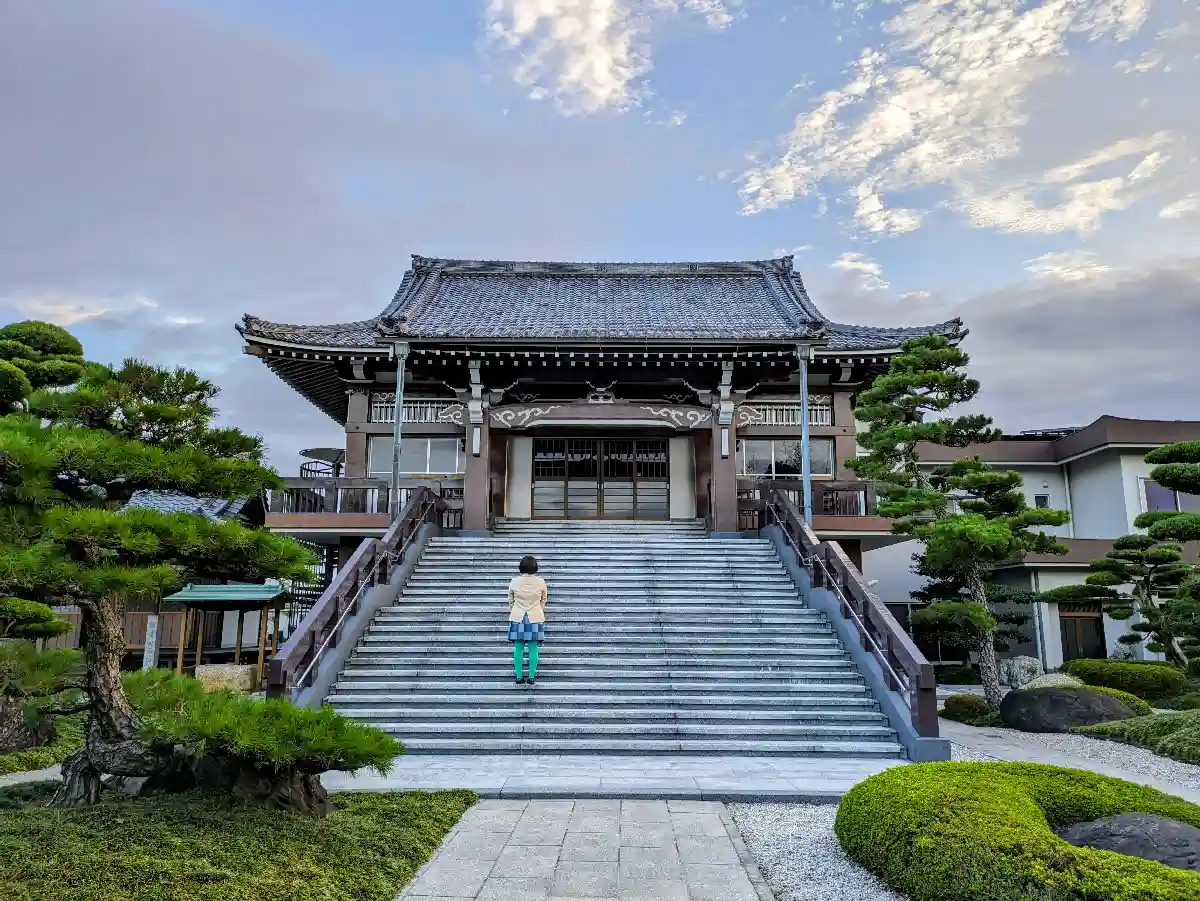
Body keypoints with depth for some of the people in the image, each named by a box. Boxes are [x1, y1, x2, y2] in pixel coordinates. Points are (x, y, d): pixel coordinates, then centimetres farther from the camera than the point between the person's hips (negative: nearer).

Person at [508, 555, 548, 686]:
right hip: (535, 618, 0)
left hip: (517, 619, 0)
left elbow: (510, 600, 7)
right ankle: (531, 677, 8)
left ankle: (519, 677, 10)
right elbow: (544, 600, 9)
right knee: (533, 649, 6)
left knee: (518, 649, 7)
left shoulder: (514, 582, -6)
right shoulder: (541, 582, -6)